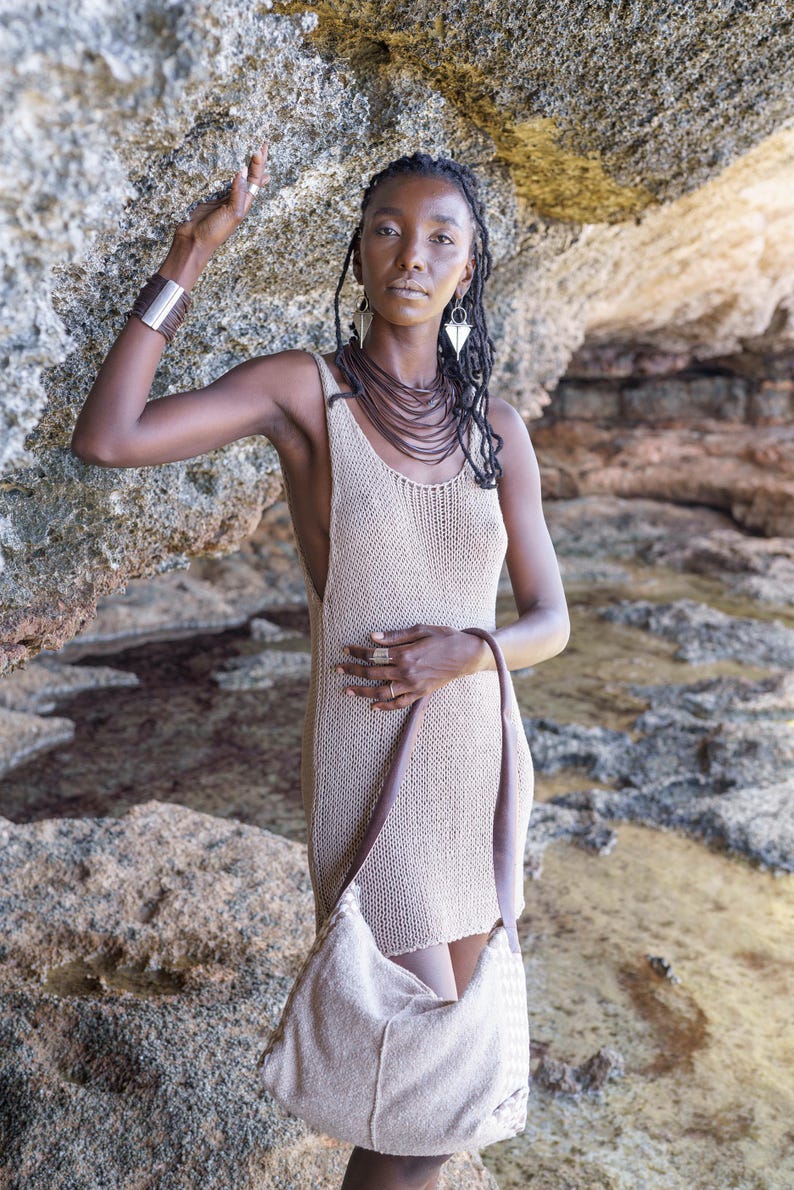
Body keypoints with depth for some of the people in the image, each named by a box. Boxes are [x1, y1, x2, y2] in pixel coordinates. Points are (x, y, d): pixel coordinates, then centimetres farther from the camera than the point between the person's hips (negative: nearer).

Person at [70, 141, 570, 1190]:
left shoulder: (497, 428, 1)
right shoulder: (301, 387, -9)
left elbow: (550, 622, 1)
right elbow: (104, 440, -23)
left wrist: (464, 652, -19)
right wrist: (188, 260, -18)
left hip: (480, 760, 5)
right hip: (366, 774, -5)